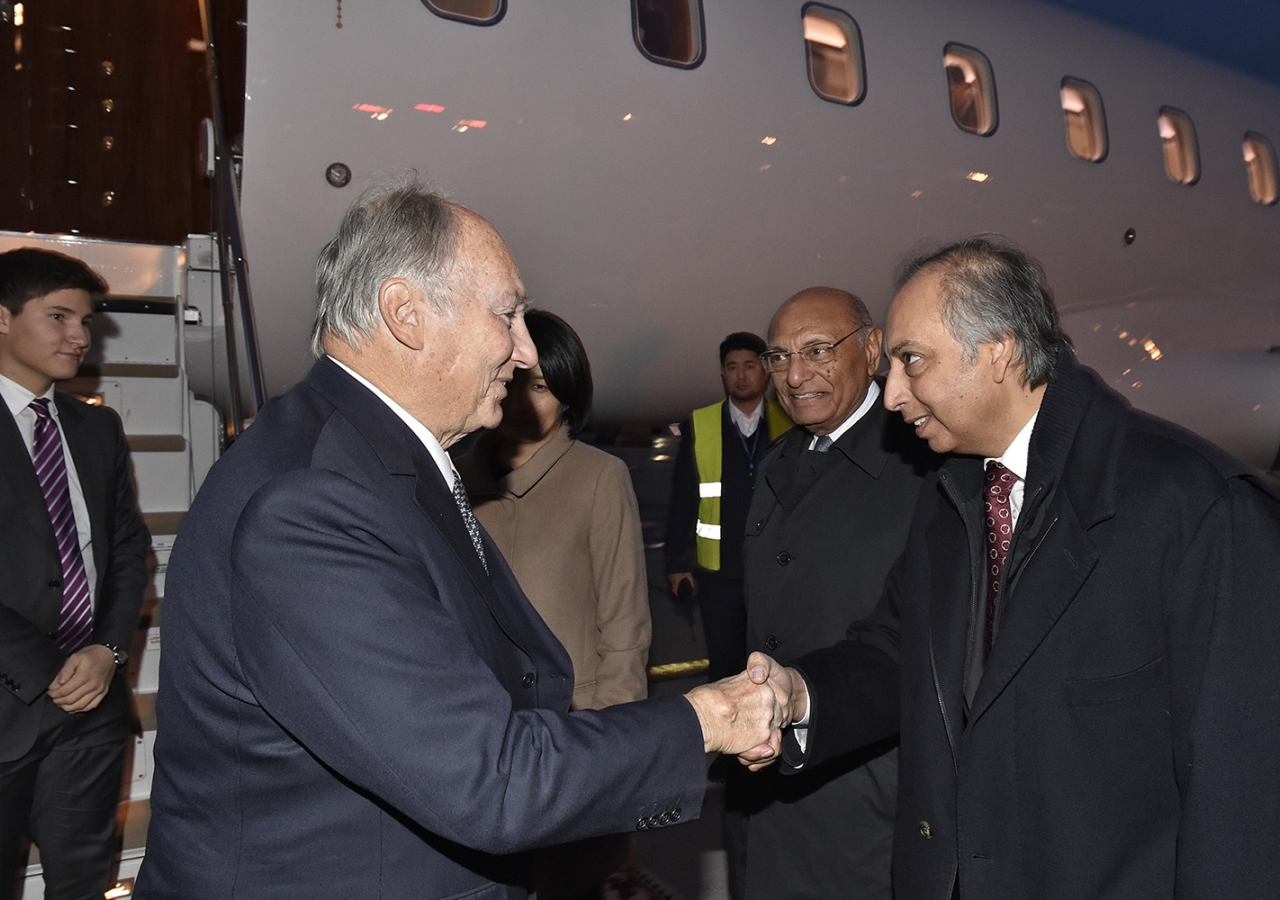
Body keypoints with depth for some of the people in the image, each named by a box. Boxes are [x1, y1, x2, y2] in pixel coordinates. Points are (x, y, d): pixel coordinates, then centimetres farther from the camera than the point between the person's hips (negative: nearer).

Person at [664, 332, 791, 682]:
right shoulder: (698, 427, 1)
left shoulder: (791, 424, -1)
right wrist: (676, 563, -1)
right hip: (719, 573, 1)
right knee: (724, 665, 12)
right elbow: (682, 500, 2)